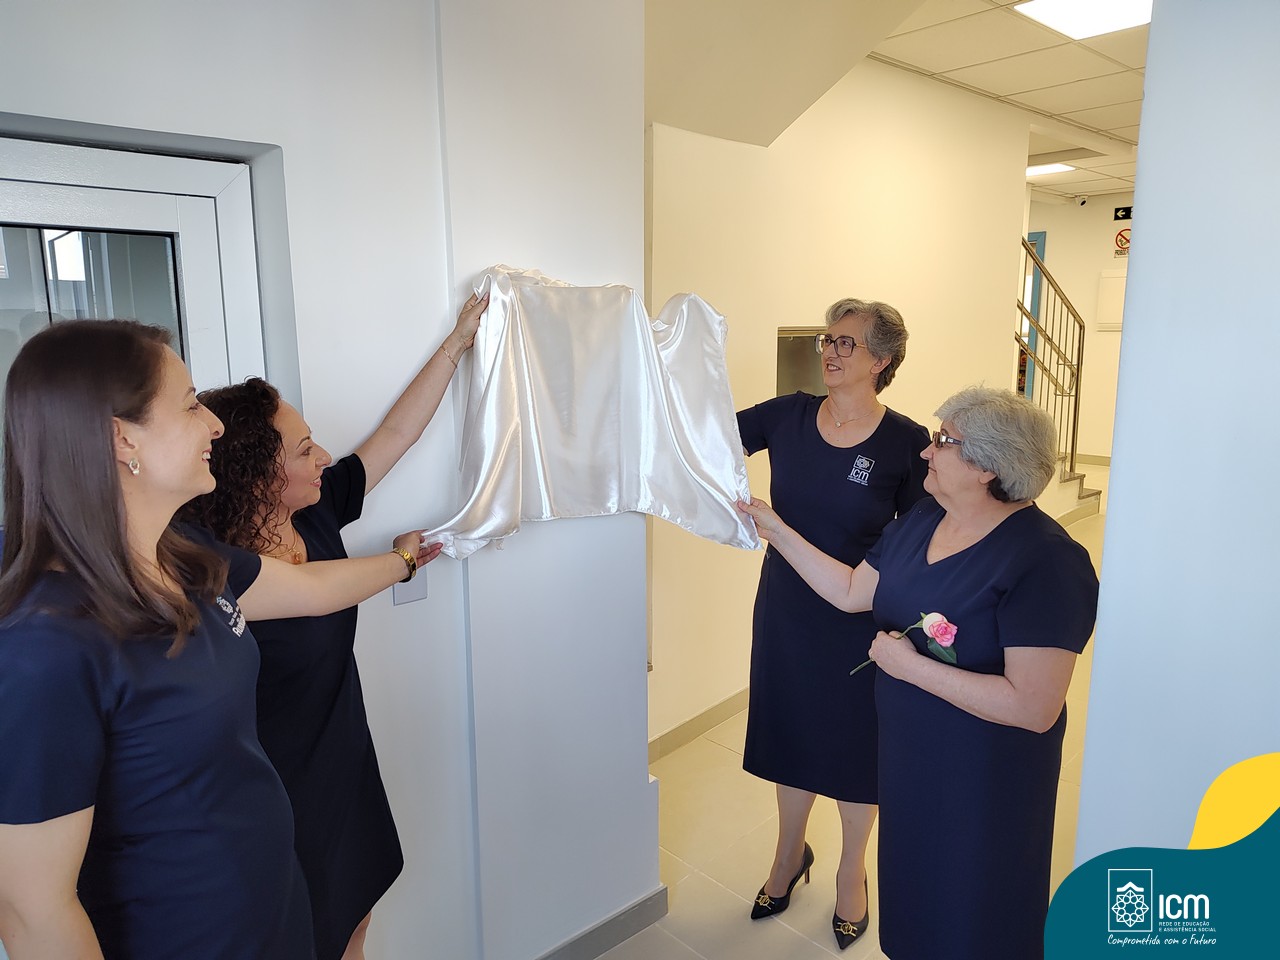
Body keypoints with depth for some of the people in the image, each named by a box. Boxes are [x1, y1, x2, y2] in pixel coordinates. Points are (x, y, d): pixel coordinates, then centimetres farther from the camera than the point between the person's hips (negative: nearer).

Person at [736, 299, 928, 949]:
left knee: (854, 744, 15)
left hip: (859, 620, -3)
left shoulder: (906, 442, -13)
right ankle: (790, 854, 46)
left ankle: (851, 873, 42)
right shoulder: (788, 416, -5)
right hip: (785, 609, 3)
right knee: (790, 729, 19)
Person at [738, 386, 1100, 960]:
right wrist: (777, 531, 4)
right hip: (908, 754, 7)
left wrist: (909, 665, -27)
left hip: (983, 779, -6)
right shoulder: (920, 519, -2)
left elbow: (1033, 707, -29)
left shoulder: (1045, 562, -26)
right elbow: (852, 592, 7)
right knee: (913, 896, 27)